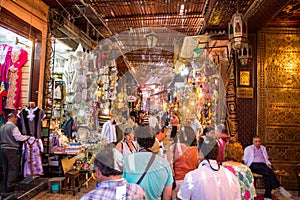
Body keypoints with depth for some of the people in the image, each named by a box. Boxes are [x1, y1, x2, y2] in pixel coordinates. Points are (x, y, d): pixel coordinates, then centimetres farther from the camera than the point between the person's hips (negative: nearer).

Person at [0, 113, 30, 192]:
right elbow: (19, 138, -15)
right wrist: (27, 136, -3)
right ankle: (10, 186, 0)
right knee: (13, 168, -1)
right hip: (12, 149, -8)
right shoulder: (13, 127, -12)